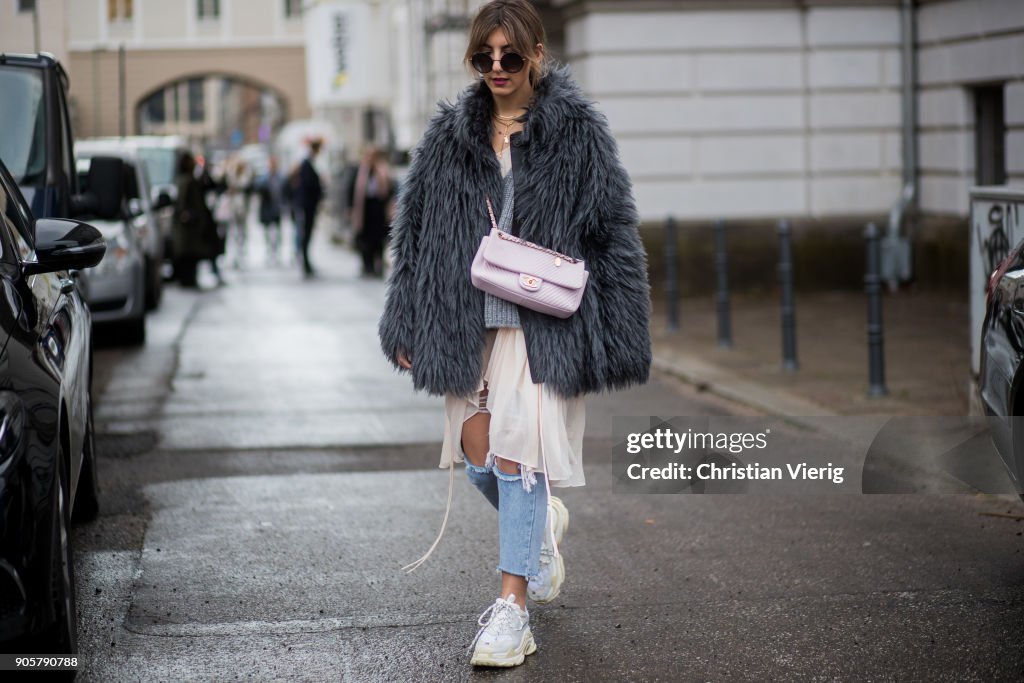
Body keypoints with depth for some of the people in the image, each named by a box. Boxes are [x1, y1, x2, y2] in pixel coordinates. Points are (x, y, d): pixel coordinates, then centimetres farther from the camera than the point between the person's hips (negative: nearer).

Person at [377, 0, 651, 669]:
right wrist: (407, 327, 10)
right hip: (468, 318, 4)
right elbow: (416, 231, 13)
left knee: (516, 456, -10)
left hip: (544, 321, -4)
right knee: (480, 457, 3)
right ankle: (544, 523, 37)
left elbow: (613, 232, -2)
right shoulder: (450, 136, 8)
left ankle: (513, 609, -3)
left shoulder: (577, 130, -2)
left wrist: (617, 337, -6)